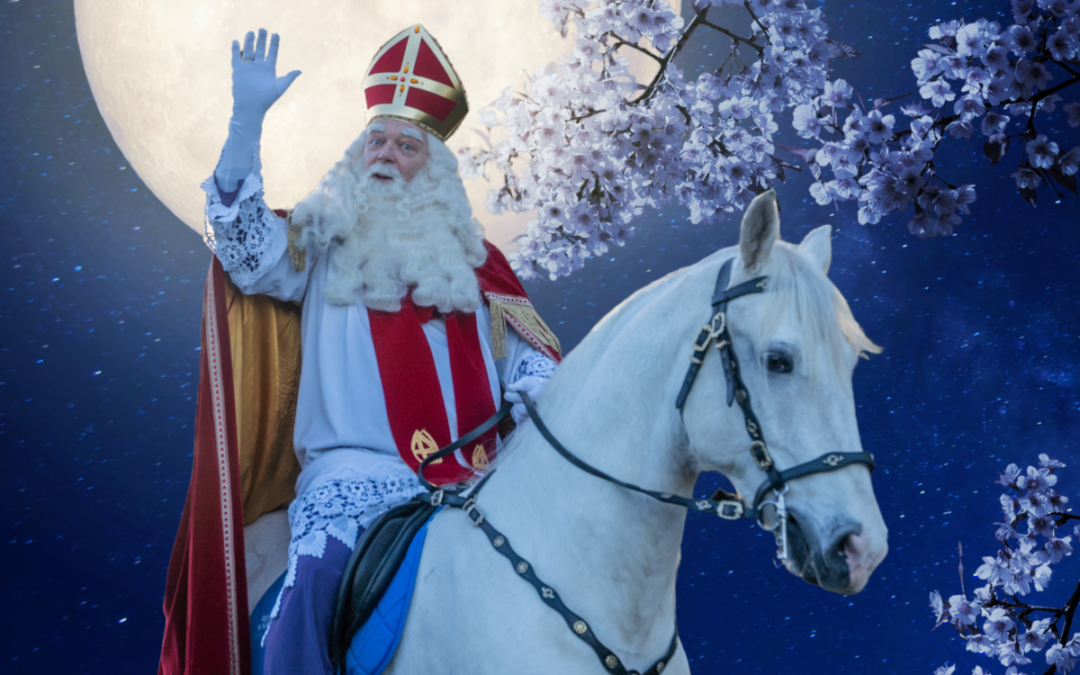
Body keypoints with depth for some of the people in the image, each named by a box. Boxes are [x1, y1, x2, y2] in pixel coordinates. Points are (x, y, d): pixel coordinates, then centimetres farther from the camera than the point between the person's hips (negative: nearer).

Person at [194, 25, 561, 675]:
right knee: (310, 586, -29)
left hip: (473, 478, 3)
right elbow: (241, 235, -3)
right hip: (356, 470, -2)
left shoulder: (471, 259, 20)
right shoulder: (321, 248, 15)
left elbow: (523, 352, 18)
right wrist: (249, 117, -12)